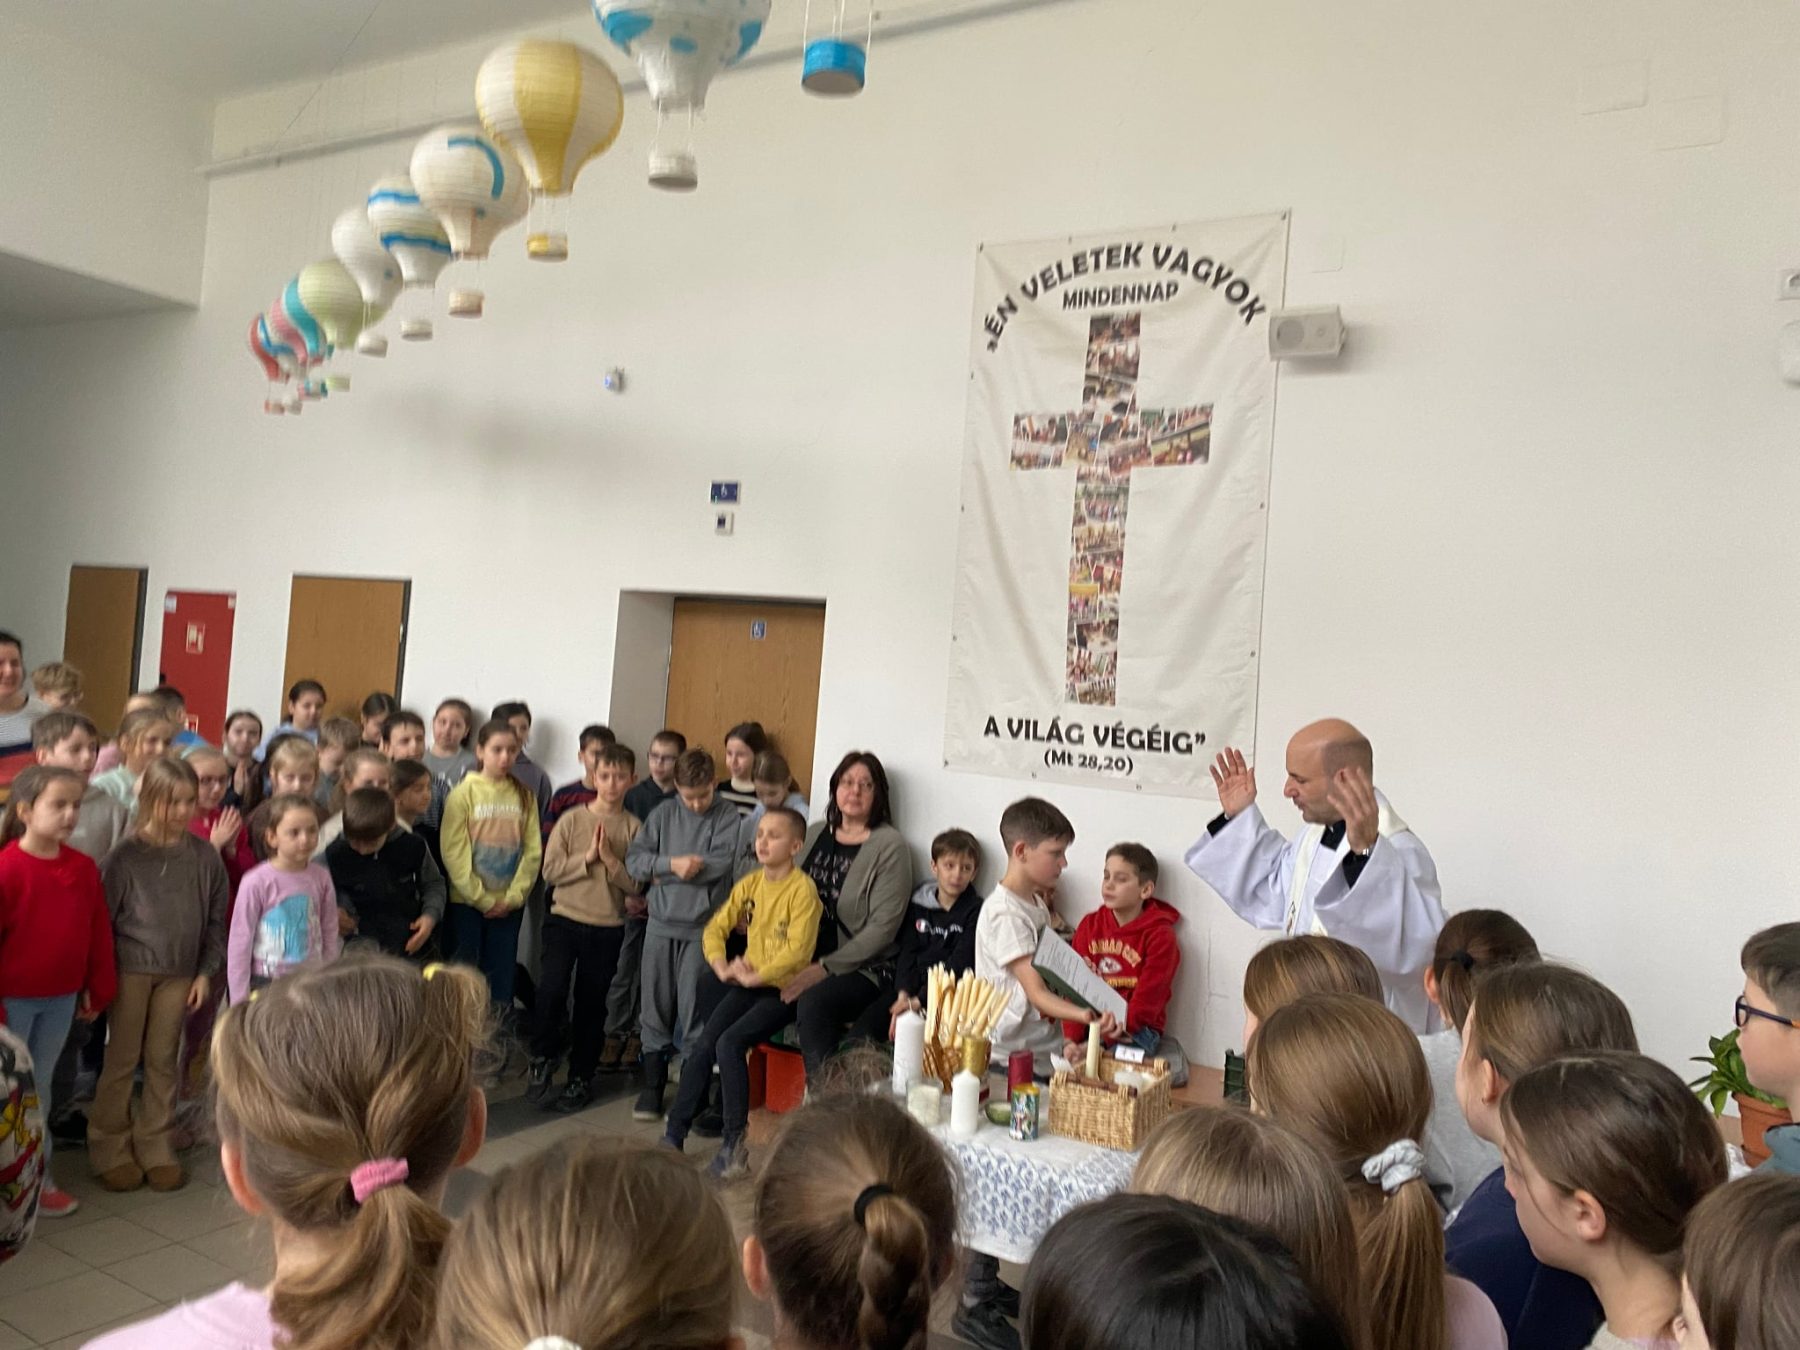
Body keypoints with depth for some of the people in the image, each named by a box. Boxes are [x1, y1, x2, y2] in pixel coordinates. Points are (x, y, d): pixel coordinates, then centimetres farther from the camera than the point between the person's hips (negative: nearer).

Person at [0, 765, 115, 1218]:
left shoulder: (84, 868, -1)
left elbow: (98, 933, 6)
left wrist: (98, 991, 7)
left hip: (62, 997, 5)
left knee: (40, 1087, 16)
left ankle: (37, 1177, 26)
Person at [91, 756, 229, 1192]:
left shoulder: (205, 856, 0)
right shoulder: (125, 857, -8)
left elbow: (215, 920, 7)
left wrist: (206, 972, 4)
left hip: (179, 973, 2)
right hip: (130, 970, -2)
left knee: (163, 1062, 10)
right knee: (121, 1062, 5)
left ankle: (155, 1148, 21)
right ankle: (109, 1151, 19)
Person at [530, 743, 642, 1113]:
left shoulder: (634, 827, -1)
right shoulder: (571, 819, 0)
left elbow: (637, 885, -4)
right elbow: (550, 870, -5)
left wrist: (611, 861, -17)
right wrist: (588, 857, -14)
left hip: (608, 927, 0)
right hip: (565, 919, 0)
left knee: (592, 1004, 8)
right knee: (553, 990, -15)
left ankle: (581, 1077, 24)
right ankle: (542, 1058, 10)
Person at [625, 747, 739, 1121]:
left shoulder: (728, 816, -1)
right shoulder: (664, 813, 8)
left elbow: (720, 864, -14)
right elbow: (634, 859, 1)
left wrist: (661, 874, -12)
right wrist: (672, 863, -16)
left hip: (703, 928, -3)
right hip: (661, 924, 3)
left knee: (694, 1013, -1)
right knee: (656, 1009, 9)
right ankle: (652, 1086, 20)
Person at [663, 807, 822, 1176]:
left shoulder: (802, 889, -13)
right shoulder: (750, 884, 8)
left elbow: (798, 950, -19)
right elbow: (715, 928, 10)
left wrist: (756, 976, -19)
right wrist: (722, 967, -7)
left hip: (782, 990, -6)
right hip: (747, 985, 6)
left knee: (730, 1043, -24)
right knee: (701, 1045, -9)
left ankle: (736, 1143, -13)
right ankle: (674, 1136, 1)